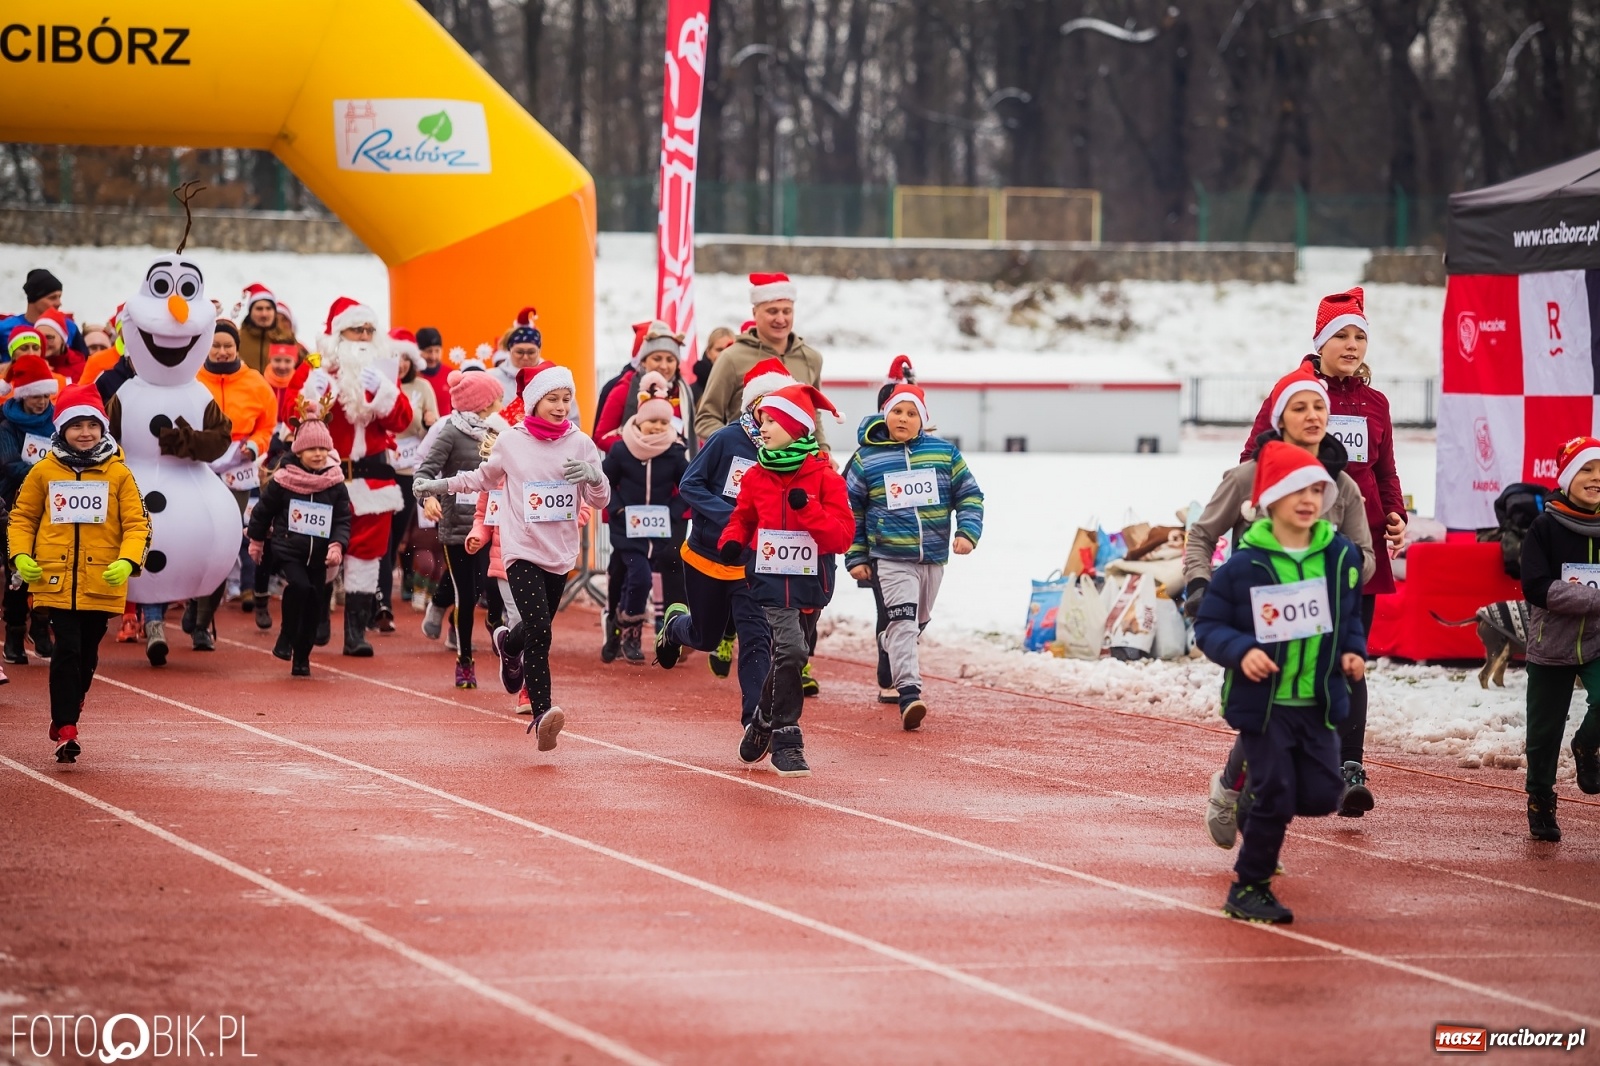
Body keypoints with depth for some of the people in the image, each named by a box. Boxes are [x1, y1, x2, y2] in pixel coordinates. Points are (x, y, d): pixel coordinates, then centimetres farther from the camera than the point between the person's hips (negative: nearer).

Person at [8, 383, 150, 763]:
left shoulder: (119, 474, 2)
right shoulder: (43, 472, 3)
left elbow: (137, 524, 1)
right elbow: (21, 518, 11)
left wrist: (127, 561, -16)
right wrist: (21, 555, -5)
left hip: (102, 583, 1)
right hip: (56, 581, -1)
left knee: (87, 656, 11)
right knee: (67, 651, -11)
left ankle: (65, 720, 31)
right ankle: (65, 730, -8)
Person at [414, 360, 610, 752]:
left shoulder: (579, 443, 0)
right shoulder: (510, 442, -2)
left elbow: (600, 500, 2)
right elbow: (485, 478, 18)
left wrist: (594, 476, -19)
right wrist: (441, 485, 14)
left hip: (561, 554, 3)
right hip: (522, 550, -3)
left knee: (538, 628, 17)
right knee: (540, 631, -19)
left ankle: (508, 643, 54)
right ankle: (542, 713, -22)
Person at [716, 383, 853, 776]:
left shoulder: (824, 477, -4)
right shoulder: (756, 477, 4)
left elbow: (842, 536, -9)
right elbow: (743, 518, 18)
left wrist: (808, 509, -23)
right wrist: (731, 542, -4)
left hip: (811, 583, 1)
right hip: (772, 578, -1)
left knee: (787, 656, 13)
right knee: (790, 649, -17)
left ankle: (765, 723, 36)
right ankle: (786, 741, -9)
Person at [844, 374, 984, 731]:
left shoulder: (943, 452, 2)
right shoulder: (867, 458, -1)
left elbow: (969, 495, 9)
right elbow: (850, 510, 6)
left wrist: (967, 531, -7)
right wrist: (855, 557, 3)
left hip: (934, 555, 4)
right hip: (891, 557, -4)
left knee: (918, 622, 19)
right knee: (902, 619, -19)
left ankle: (897, 657, 48)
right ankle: (909, 694, -27)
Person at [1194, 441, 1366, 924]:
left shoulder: (1341, 556, 3)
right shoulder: (1244, 565, -10)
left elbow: (1350, 616, 19)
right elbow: (1208, 625, -4)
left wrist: (1354, 651, 2)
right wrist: (1240, 650, -21)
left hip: (1319, 703, 4)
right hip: (1263, 701, -4)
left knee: (1322, 795, 1)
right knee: (1274, 796, -5)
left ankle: (1259, 811, 32)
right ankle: (1249, 889, 12)